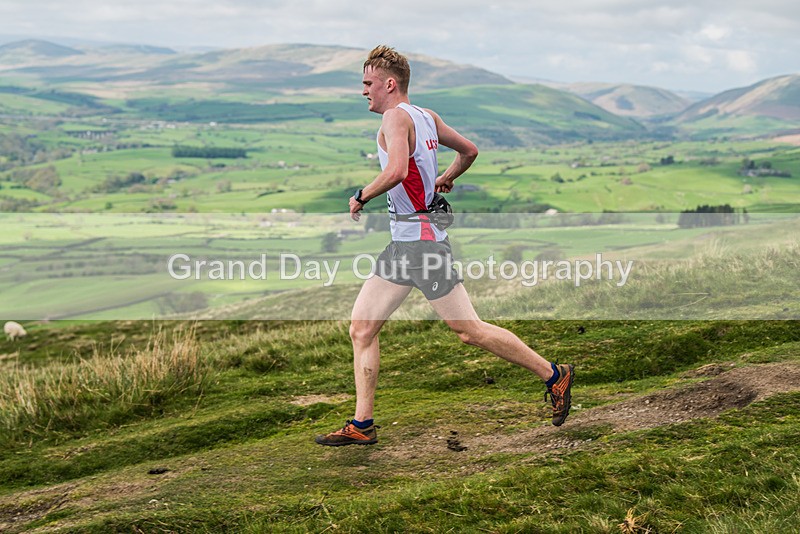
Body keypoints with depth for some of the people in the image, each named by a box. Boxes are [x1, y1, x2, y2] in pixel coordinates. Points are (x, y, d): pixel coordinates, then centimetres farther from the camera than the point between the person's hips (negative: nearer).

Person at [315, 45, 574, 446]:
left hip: (421, 240, -10)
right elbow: (469, 150, 25)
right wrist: (443, 180, 39)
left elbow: (396, 171, -30)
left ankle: (554, 375, 10)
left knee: (469, 330, -3)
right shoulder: (427, 117, 13)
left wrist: (361, 197, -15)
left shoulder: (396, 116, -13)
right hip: (402, 243, 10)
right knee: (361, 328, 6)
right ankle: (361, 425, 9)